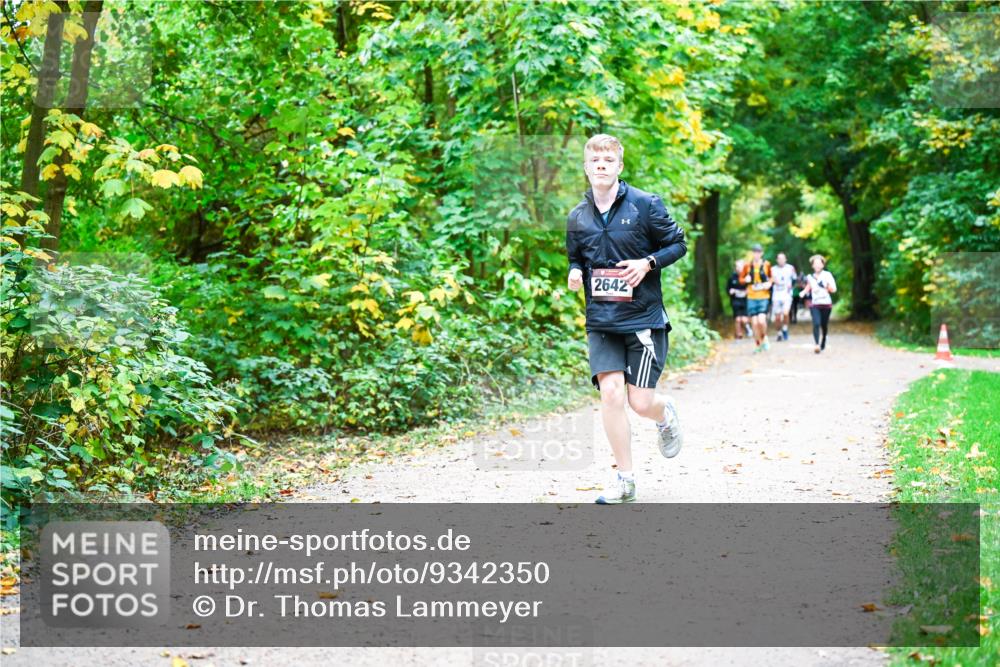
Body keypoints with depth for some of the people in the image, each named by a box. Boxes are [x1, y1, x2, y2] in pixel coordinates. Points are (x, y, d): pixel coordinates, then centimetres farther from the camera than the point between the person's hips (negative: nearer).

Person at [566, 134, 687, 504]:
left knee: (640, 402, -5)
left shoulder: (646, 205, -5)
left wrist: (648, 263, -15)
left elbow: (678, 244, 2)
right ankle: (624, 481, 1)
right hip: (601, 322, 3)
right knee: (611, 393, -11)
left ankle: (666, 414, 34)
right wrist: (574, 273, -3)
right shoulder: (577, 217, 7)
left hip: (644, 318, -3)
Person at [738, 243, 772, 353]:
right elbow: (741, 279, 13)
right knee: (754, 323, 1)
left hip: (763, 297, -2)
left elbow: (771, 277, 15)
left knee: (761, 320, -18)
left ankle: (764, 338, 11)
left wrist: (769, 283, -5)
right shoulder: (748, 266, 3)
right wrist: (746, 280, -9)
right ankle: (758, 345, 17)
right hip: (751, 297, 2)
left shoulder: (766, 264, 1)